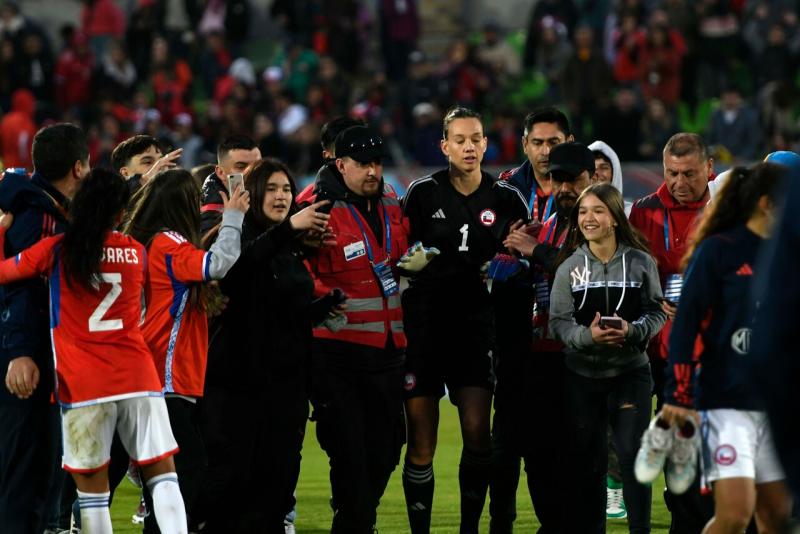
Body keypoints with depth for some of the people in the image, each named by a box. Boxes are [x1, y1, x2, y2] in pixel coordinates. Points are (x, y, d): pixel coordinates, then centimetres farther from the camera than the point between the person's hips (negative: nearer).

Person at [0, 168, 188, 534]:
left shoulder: (55, 251, -3)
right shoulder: (137, 252, 7)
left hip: (82, 383, -2)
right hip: (139, 376, 2)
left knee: (91, 481, 2)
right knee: (161, 470, 5)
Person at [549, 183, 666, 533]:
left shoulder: (640, 262, -4)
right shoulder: (570, 267, -1)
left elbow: (657, 312, 1)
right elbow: (559, 321, -2)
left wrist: (632, 331, -19)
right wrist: (587, 335, -21)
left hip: (630, 372, -1)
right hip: (582, 375, 1)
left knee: (633, 452, -3)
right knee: (586, 459, 8)